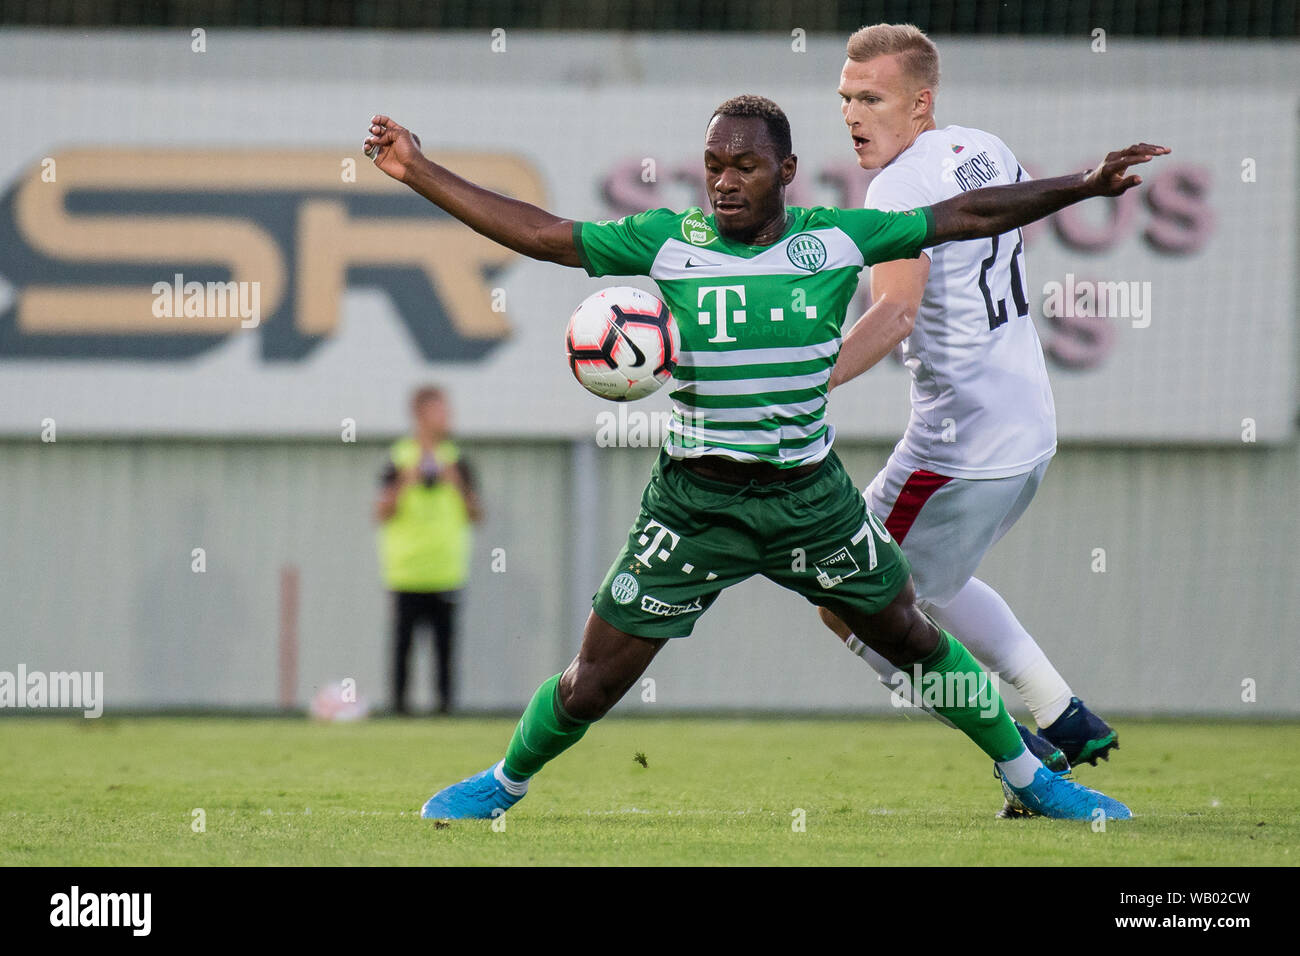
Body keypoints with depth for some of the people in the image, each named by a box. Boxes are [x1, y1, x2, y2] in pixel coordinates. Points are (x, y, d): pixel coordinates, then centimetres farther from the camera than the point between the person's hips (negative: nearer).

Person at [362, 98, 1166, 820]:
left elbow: (967, 216, 1)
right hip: (696, 500, -1)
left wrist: (1086, 185, -3)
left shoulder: (836, 238, -4)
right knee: (593, 683, -2)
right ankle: (506, 782, 26)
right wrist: (417, 173, -12)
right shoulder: (668, 241, -7)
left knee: (912, 639, 12)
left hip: (812, 494, 1)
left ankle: (1027, 776, 33)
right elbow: (540, 234, -7)